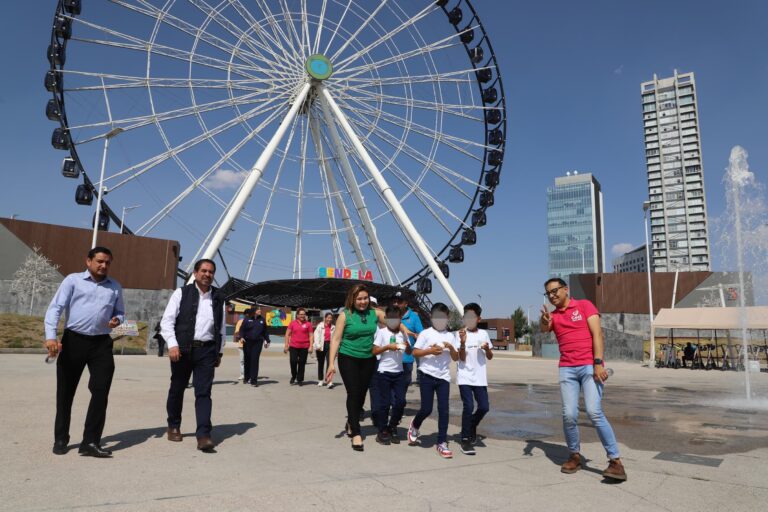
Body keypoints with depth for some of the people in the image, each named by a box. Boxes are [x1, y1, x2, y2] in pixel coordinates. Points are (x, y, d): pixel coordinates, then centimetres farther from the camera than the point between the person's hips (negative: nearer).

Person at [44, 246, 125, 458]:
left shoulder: (115, 287, 11)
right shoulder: (73, 280, 0)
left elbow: (120, 312, 21)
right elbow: (55, 308, -7)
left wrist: (117, 320, -4)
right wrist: (51, 336, -20)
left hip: (101, 344, 2)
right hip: (73, 341, -2)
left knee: (101, 391, -6)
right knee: (65, 392, 9)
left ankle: (90, 442, 0)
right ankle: (60, 439, 26)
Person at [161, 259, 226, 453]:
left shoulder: (218, 298, 10)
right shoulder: (181, 293, 0)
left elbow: (221, 327, 15)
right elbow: (167, 320, -4)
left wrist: (220, 351, 14)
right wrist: (172, 344, -15)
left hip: (207, 350, 1)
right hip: (183, 349, -1)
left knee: (204, 392, -4)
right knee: (177, 389, 14)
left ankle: (203, 434, -6)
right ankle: (174, 426, 34)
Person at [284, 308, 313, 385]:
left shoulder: (308, 324, 4)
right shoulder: (292, 323, 5)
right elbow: (287, 334, 7)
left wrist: (311, 346, -3)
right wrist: (286, 345, 2)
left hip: (304, 347, 0)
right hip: (293, 346, 0)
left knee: (302, 363, 4)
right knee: (293, 361, -6)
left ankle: (300, 380, 17)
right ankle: (293, 377, 19)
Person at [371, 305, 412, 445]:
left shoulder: (403, 333, 7)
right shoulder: (381, 332, -4)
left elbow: (409, 352, 7)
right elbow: (374, 351, -7)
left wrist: (407, 344, -14)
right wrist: (387, 347, -20)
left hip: (399, 372, 4)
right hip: (384, 372, -4)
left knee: (400, 401, 1)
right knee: (384, 402, 0)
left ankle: (392, 427, 21)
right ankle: (382, 431, 15)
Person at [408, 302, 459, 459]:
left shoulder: (450, 336, 9)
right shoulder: (426, 334, -1)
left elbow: (456, 358, 9)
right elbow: (415, 352, -5)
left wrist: (451, 348, -10)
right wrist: (430, 351, -18)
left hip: (444, 377, 3)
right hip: (427, 375, -3)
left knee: (443, 410, -1)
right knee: (426, 409, -2)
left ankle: (442, 443, 9)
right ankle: (414, 426, 30)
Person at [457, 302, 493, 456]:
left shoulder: (483, 334, 7)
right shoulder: (460, 334, -5)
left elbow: (490, 357, 12)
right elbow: (462, 358, -11)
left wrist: (487, 349, -10)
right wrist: (463, 343, -27)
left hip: (480, 378, 4)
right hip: (465, 377, -4)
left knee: (484, 407, 1)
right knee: (469, 406, -10)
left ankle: (472, 426, 31)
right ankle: (465, 440, 4)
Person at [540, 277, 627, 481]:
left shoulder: (584, 306, 4)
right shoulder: (553, 315, 14)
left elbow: (597, 334, -5)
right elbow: (543, 330, -8)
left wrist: (598, 363, -14)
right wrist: (544, 321, -31)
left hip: (589, 366, -3)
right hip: (567, 370, 4)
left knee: (594, 412, -14)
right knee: (569, 415, -4)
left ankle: (615, 460, -7)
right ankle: (574, 456, 14)